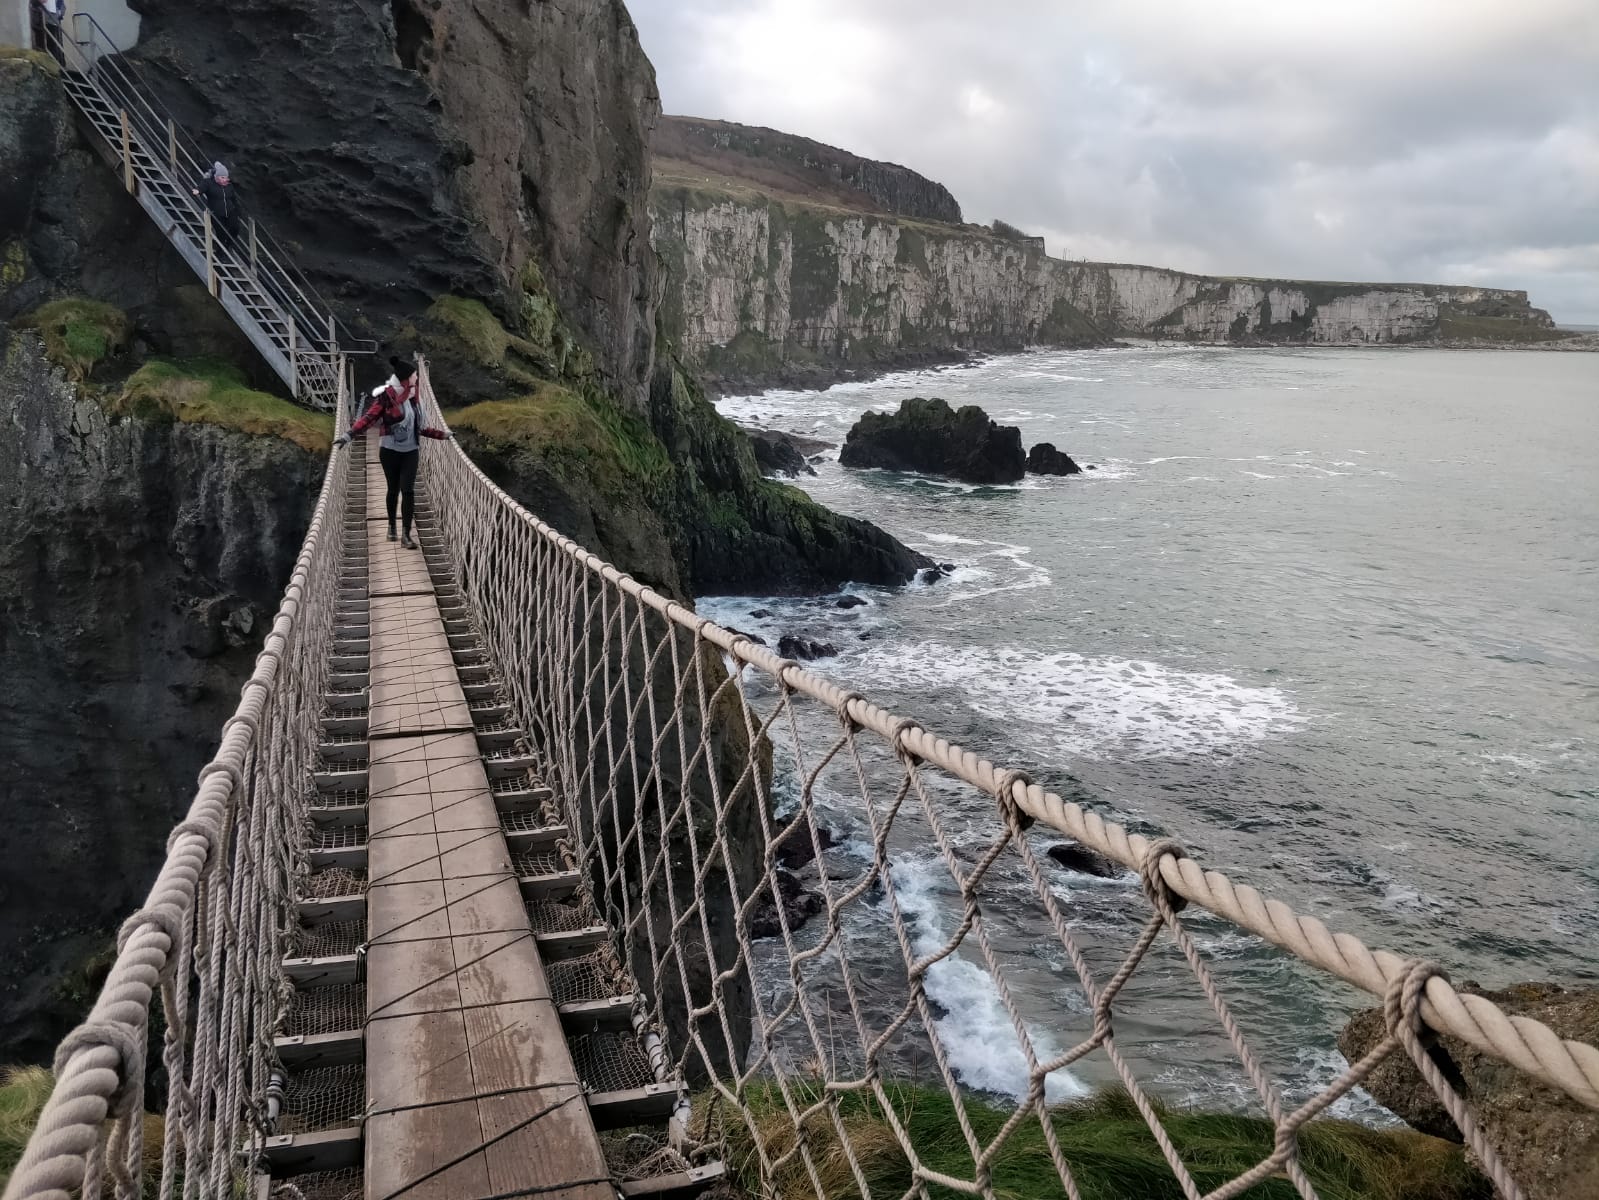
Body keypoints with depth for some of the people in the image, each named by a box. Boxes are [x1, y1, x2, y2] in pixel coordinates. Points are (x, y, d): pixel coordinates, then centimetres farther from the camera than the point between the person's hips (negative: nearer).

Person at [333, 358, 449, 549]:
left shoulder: (411, 398, 7)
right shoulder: (386, 397, -11)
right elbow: (369, 419, -18)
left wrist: (440, 435, 23)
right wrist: (348, 435, -30)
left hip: (410, 452, 4)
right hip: (390, 451, -4)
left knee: (408, 491, -6)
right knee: (393, 490, 9)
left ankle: (406, 535, -6)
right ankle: (391, 525, 33)